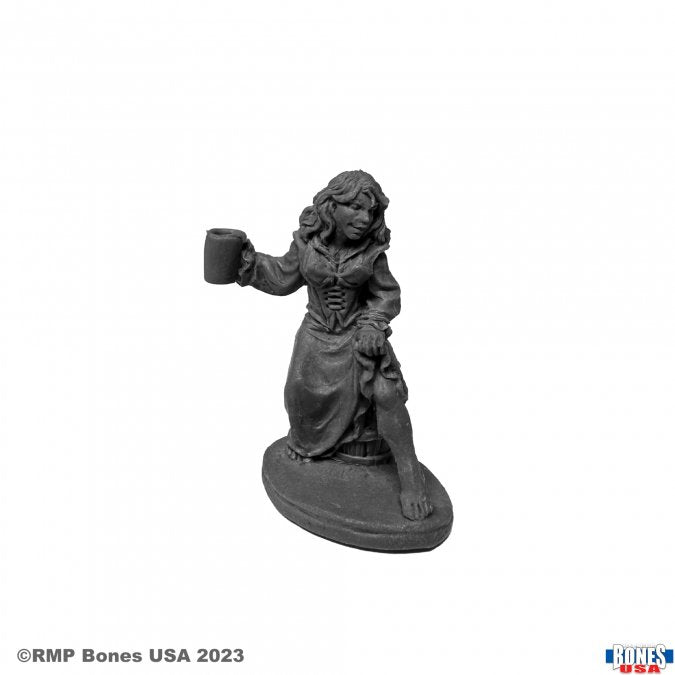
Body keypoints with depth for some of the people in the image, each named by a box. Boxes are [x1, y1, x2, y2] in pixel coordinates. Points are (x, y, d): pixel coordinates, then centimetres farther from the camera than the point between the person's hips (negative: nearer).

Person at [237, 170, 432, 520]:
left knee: (386, 393, -22)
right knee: (300, 395, 11)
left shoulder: (372, 248, -13)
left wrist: (372, 326, -19)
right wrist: (249, 262, -10)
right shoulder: (307, 239, -11)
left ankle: (410, 477, -10)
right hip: (317, 334, 2)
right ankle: (305, 438, 46)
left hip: (360, 332, -2)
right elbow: (285, 277, 2)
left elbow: (386, 295, -3)